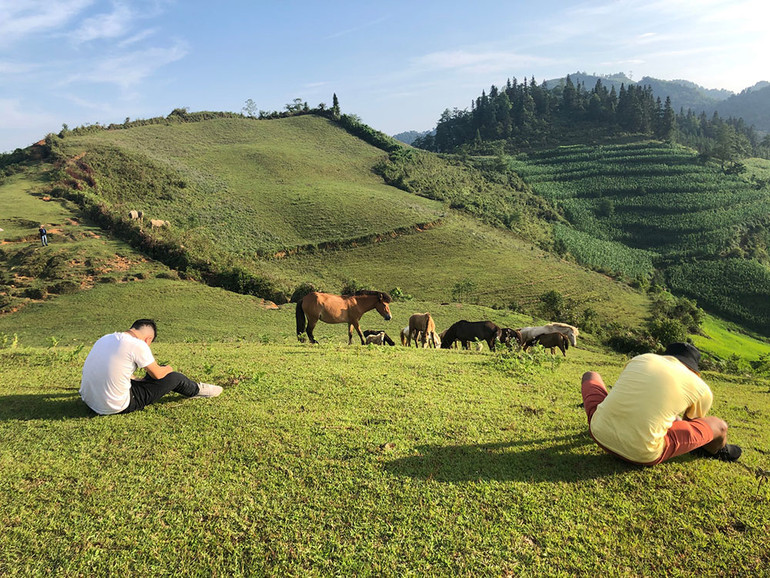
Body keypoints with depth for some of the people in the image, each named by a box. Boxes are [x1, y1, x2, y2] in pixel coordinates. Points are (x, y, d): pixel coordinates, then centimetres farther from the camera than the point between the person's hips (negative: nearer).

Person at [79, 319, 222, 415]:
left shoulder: (105, 339, 7)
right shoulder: (137, 345, -17)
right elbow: (157, 374, -4)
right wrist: (167, 369, 20)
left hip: (88, 400, 8)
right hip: (115, 407, -8)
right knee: (174, 377, 2)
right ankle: (196, 390, 30)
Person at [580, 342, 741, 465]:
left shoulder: (641, 358, 11)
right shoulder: (702, 390, 3)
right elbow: (691, 423, 24)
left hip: (599, 433, 3)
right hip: (644, 456, -2)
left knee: (590, 375, 28)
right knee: (719, 426, 17)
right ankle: (715, 451, 52)